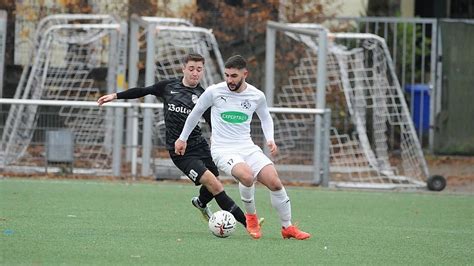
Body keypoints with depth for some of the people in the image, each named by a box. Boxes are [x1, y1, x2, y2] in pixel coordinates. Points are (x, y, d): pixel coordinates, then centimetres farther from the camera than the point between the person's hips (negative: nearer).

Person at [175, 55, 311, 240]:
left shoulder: (257, 96, 1)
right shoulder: (214, 92, -6)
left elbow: (265, 117, 22)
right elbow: (196, 113, 11)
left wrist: (270, 140, 5)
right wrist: (183, 138, 19)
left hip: (247, 147, 3)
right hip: (223, 150, -3)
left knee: (275, 182, -13)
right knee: (247, 176, -33)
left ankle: (287, 227, 5)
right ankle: (251, 217, -6)